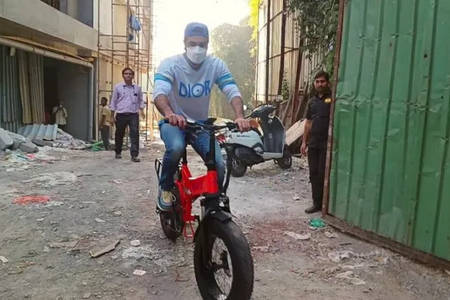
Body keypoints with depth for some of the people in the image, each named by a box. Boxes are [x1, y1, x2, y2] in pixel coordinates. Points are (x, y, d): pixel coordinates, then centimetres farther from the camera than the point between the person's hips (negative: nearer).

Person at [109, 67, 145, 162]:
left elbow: (141, 100, 17)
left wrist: (141, 109, 0)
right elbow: (113, 102, 7)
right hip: (121, 115, 0)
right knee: (119, 135, 10)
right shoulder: (118, 87, 6)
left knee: (135, 134, -12)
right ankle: (118, 152, 30)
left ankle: (134, 155, -11)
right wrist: (113, 116, 3)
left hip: (134, 115, 0)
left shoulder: (137, 88, 10)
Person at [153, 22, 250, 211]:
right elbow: (159, 92, -31)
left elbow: (232, 91, -18)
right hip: (173, 122, -2)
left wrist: (239, 116, -38)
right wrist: (169, 114, -54)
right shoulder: (170, 64, -16)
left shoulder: (216, 65, -8)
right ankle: (166, 188, -6)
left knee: (219, 165, -15)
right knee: (176, 147, -36)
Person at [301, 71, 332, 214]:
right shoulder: (312, 101, 16)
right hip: (313, 143, 6)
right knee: (314, 174, 10)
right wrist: (304, 141, 15)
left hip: (327, 144, -6)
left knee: (323, 174, -2)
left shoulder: (332, 98, -4)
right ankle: (316, 203, 21)